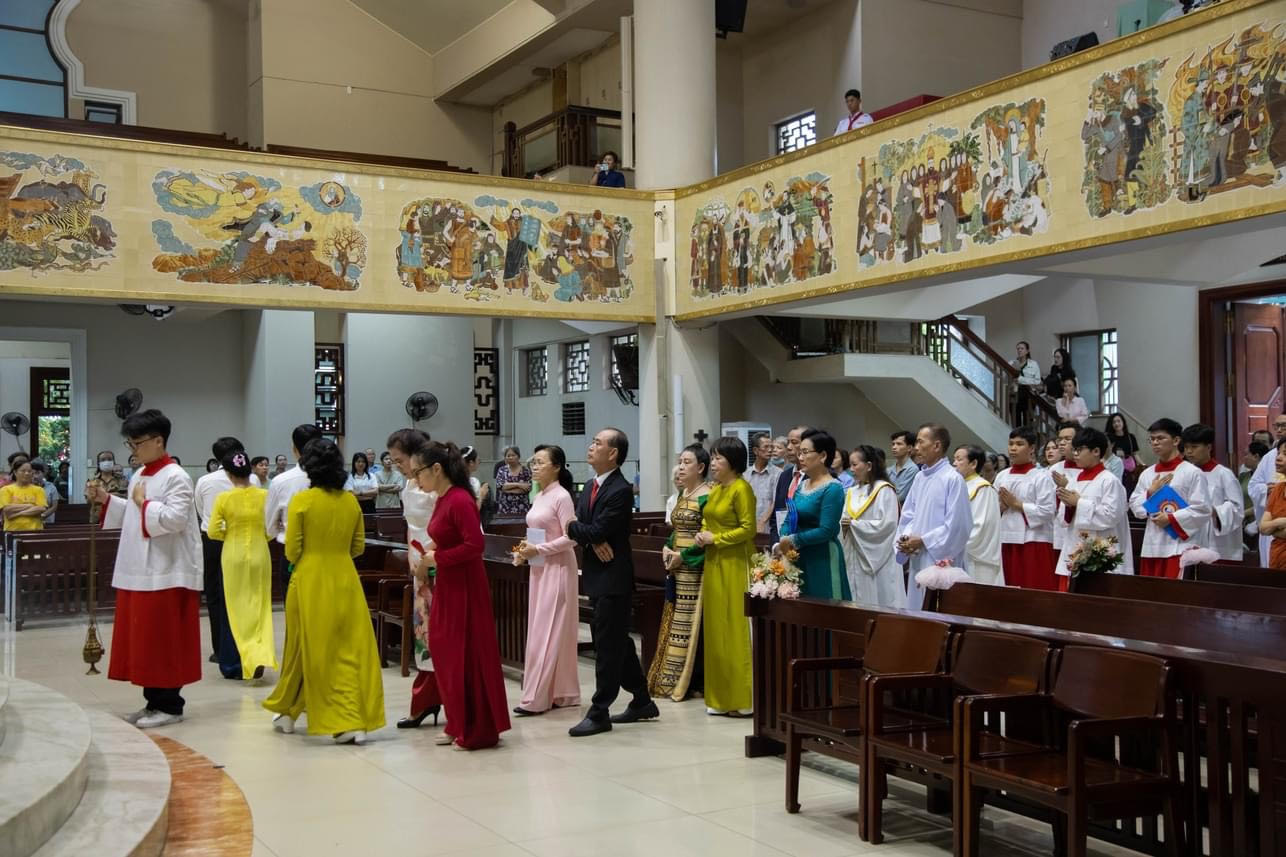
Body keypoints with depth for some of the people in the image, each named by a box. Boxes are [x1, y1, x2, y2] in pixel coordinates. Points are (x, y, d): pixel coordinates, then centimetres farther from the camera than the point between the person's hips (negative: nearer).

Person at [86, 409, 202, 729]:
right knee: (141, 638, 12)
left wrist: (143, 502, -16)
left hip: (165, 573, -9)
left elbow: (175, 519, -23)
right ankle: (154, 701, 21)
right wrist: (106, 500, 12)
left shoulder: (176, 478, -13)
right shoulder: (139, 476, 14)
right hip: (138, 570, 9)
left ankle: (169, 706, 6)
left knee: (163, 640, -3)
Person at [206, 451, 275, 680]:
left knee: (234, 608, 9)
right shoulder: (264, 496, -5)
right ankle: (261, 655, -4)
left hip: (233, 555, -1)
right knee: (258, 607, 12)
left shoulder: (224, 498, -9)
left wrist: (230, 534, 10)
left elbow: (213, 532, -8)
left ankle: (235, 664, 13)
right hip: (259, 554, 1)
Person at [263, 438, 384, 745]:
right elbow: (358, 547, 8)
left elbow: (292, 551, -7)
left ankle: (286, 712, 29)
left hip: (310, 582, -2)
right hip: (345, 580, 2)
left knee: (307, 649, 11)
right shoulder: (351, 501, 1)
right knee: (352, 649, 4)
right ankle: (357, 721, 1)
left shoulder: (301, 500, -9)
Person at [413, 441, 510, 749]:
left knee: (468, 656, 0)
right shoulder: (442, 500, 8)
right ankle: (459, 725, 26)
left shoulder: (460, 500, -18)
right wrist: (428, 557, 3)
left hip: (465, 587, -9)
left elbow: (474, 545, -24)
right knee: (447, 654, 14)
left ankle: (478, 731, 11)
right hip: (446, 586, 9)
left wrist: (437, 558, -16)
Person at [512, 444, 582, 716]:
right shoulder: (539, 497, 11)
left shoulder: (562, 496, -13)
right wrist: (527, 546, 2)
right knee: (547, 631, 9)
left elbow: (570, 538, -18)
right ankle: (563, 693, 16)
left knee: (547, 632, -6)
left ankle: (536, 698, -3)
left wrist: (538, 550, -18)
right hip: (540, 569, 9)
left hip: (557, 568, -9)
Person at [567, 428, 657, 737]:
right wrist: (593, 541, -15)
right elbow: (581, 526, 5)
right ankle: (642, 702, 27)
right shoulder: (592, 487, 12)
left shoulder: (620, 490, -16)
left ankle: (599, 713, 4)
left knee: (608, 645, -2)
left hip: (613, 577, -9)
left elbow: (598, 531, -21)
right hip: (596, 575, 9)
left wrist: (573, 527, -3)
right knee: (618, 642, 16)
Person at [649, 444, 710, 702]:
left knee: (691, 622, -4)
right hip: (677, 567, 8)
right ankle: (672, 679, 16)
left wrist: (683, 556, -16)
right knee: (674, 621, 10)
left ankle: (691, 681, 3)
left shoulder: (708, 496, -12)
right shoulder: (682, 494, 14)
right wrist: (667, 547, 3)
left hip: (695, 567, -8)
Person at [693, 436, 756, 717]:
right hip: (713, 564, 8)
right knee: (716, 628, 10)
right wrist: (703, 535, 4)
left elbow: (748, 529, -16)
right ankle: (721, 696, 17)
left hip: (734, 564, -8)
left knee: (735, 629, -4)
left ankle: (741, 699, 3)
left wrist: (715, 539, -13)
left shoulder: (741, 489, -11)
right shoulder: (715, 489, 14)